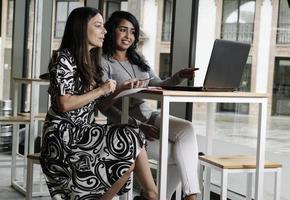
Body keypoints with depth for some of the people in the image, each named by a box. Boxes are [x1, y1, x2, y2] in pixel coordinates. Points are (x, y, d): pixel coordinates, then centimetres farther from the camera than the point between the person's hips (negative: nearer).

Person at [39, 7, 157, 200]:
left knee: (131, 151, -18)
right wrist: (101, 91, -12)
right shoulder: (63, 59, -8)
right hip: (63, 136, -7)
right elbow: (64, 104, -17)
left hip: (83, 132, 7)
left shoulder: (91, 61, 16)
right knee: (132, 140, -21)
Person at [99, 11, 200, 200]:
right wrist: (138, 126, -20)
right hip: (126, 124, -5)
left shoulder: (138, 58, 18)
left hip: (150, 115, 5)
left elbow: (157, 87, 15)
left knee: (187, 129, -26)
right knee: (176, 154, -24)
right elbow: (105, 106, -11)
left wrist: (179, 77, -6)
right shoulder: (103, 63, -3)